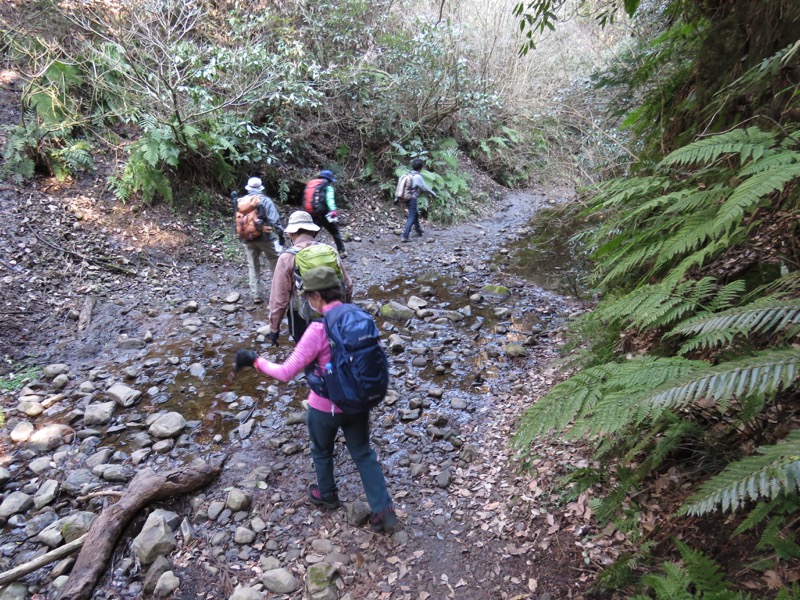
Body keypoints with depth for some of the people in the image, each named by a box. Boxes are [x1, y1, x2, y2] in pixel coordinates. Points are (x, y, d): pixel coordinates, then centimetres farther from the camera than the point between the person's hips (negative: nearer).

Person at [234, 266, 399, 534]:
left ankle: (327, 495, 50)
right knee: (364, 454, 21)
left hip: (325, 407, -4)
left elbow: (287, 373, -23)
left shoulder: (318, 329, -27)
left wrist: (254, 360, -11)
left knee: (322, 452, 25)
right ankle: (383, 510, 21)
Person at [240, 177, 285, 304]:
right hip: (265, 237, -4)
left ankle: (256, 296, 10)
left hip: (248, 238, 4)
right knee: (276, 263, 10)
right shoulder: (265, 200, -9)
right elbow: (274, 219, -16)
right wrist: (280, 233, -14)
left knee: (252, 265, 10)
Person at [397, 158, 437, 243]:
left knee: (415, 214, 26)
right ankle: (404, 236, -15)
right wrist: (433, 193, 6)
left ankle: (418, 230, 44)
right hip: (412, 199, -8)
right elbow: (424, 188, -10)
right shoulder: (418, 177, -15)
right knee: (411, 217, -7)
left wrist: (396, 198, 15)